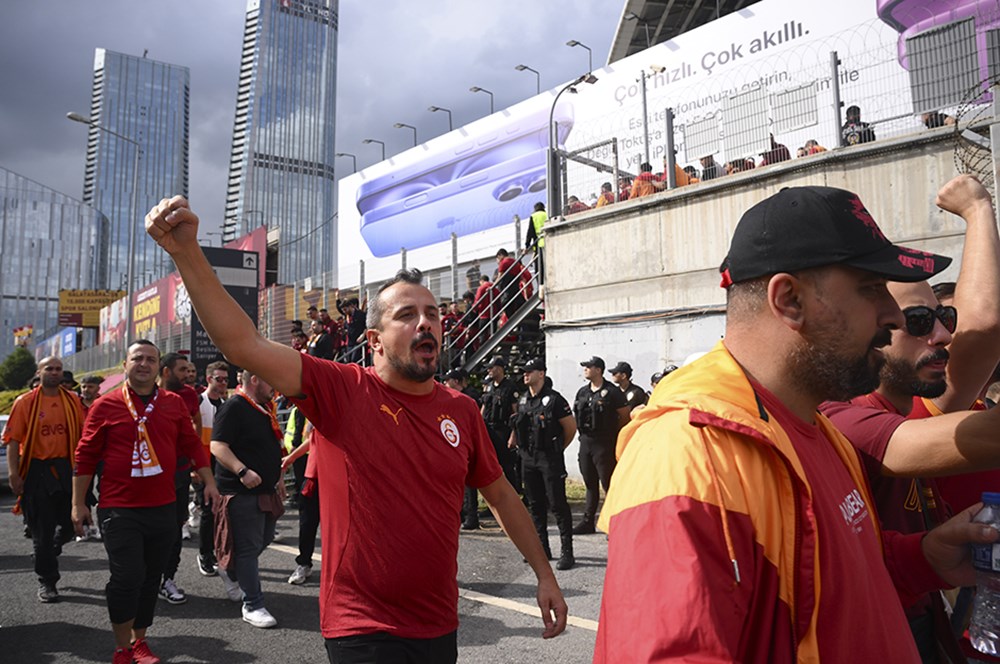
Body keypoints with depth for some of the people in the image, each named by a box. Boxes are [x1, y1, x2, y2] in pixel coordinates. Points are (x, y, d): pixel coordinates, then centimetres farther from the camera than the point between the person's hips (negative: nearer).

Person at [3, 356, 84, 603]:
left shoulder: (73, 401, 6)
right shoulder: (25, 402, -2)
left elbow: (82, 436, 9)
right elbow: (12, 440, -4)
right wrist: (13, 474, -11)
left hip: (66, 468, 3)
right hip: (37, 470, -3)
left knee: (71, 523, 6)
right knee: (42, 529, 4)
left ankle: (45, 553, 38)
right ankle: (46, 582, 16)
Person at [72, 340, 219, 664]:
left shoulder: (174, 403, 6)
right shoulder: (106, 405, -1)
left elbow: (192, 445, 11)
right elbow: (86, 456, 2)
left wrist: (209, 482, 6)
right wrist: (78, 503, 1)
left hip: (163, 508, 3)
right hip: (119, 508, -3)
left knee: (151, 578, 11)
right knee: (128, 577, -7)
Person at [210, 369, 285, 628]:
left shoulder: (264, 408, 15)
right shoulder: (233, 408, -14)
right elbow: (217, 446, -22)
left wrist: (278, 478, 25)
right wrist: (242, 471, -33)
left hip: (266, 490, 9)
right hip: (242, 492, -9)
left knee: (264, 539, 18)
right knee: (249, 547, -2)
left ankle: (230, 571, 42)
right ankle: (253, 606, 7)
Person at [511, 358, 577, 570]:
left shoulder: (553, 399, -11)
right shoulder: (522, 400, 9)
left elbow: (571, 427, -5)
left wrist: (558, 448, 3)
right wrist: (514, 441, 12)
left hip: (550, 459, -7)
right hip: (527, 457, 7)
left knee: (557, 504, -5)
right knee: (535, 504, 12)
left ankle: (567, 552, 1)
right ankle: (542, 548, 22)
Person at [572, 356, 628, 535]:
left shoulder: (611, 392, -9)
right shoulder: (582, 392, 11)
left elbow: (625, 417, -6)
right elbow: (576, 416, 21)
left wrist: (611, 432, 0)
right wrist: (583, 432, 10)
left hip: (604, 444, -6)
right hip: (586, 441, 7)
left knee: (608, 484, -3)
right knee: (590, 484, 14)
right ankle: (588, 522, 22)